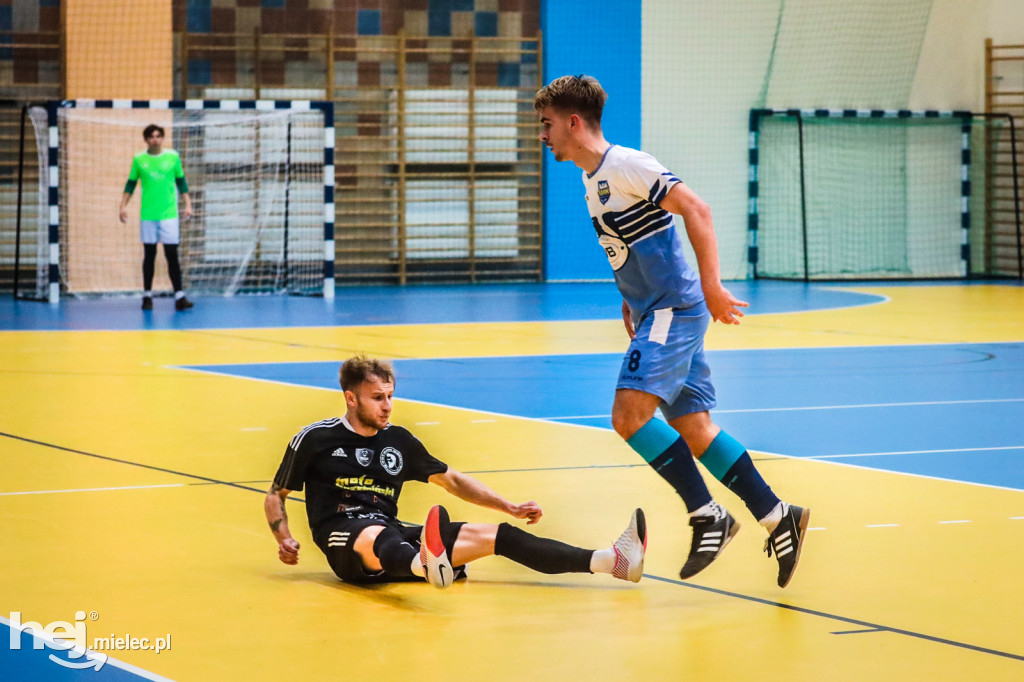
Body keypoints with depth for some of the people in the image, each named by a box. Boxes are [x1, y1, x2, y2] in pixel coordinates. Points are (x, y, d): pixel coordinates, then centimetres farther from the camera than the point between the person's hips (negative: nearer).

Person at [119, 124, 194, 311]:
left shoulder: (173, 157, 2)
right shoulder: (139, 160, 3)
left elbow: (181, 182, 10)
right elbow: (131, 184, 11)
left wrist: (187, 204, 4)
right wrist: (123, 206, 3)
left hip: (169, 214, -1)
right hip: (147, 215, 1)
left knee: (172, 255, -5)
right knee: (149, 255, 6)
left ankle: (179, 296, -7)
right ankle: (147, 296, 15)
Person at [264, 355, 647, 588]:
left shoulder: (398, 440, 17)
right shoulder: (315, 440, 4)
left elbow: (453, 481, 25)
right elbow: (276, 495, 11)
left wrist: (511, 509, 18)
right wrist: (284, 540, -8)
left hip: (396, 538, 5)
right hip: (344, 540, -5)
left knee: (492, 535, -11)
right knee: (376, 537, -43)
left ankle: (613, 561, -24)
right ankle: (427, 568, -82)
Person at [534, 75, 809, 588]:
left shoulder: (625, 166, -14)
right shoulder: (592, 180, 15)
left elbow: (695, 210, -20)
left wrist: (711, 286, -23)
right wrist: (629, 306, 22)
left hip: (675, 309, -10)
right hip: (656, 314, 10)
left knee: (629, 414, -18)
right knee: (692, 427, 8)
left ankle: (707, 515, -11)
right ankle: (777, 518, 12)